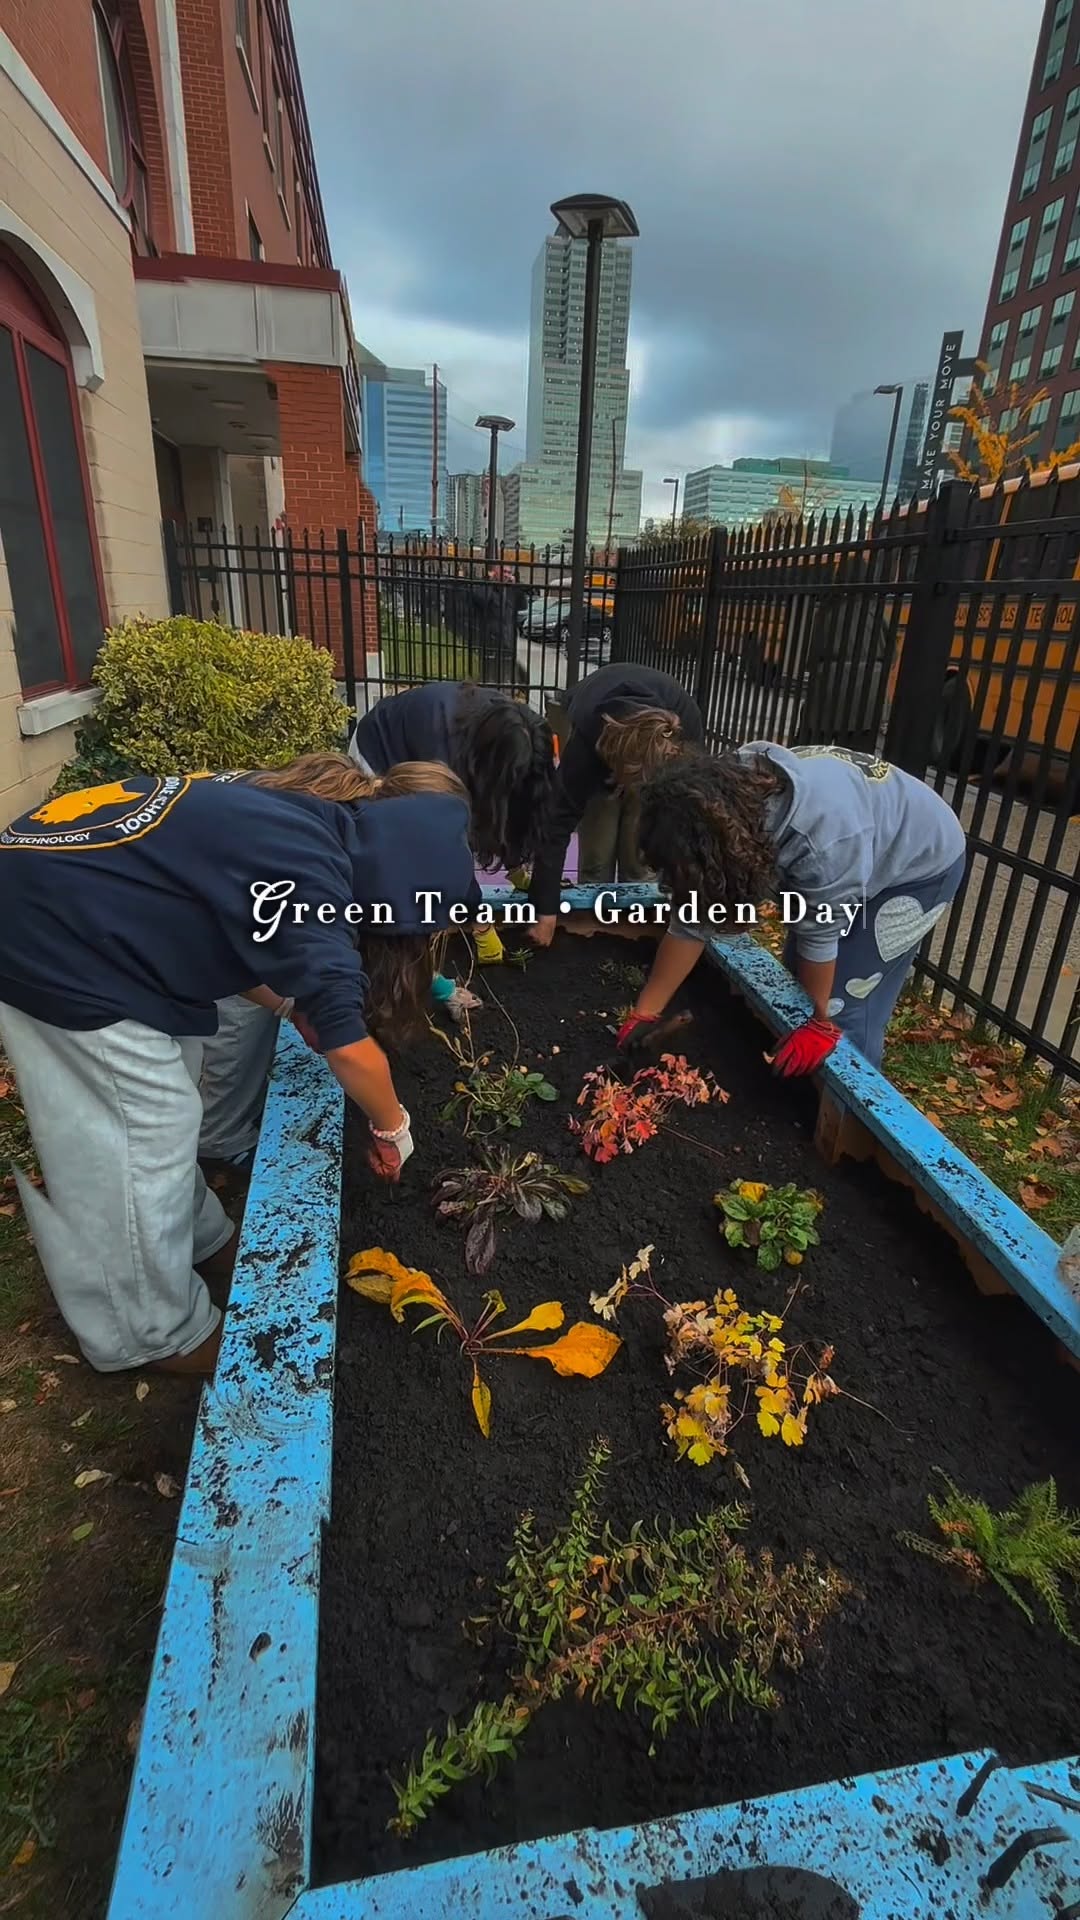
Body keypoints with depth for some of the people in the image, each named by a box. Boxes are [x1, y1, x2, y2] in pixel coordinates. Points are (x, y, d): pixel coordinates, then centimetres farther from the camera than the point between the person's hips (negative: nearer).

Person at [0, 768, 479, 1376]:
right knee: (149, 1125, 0)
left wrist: (297, 1005, 9)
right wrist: (393, 1127, -6)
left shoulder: (305, 824, 3)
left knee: (166, 1096, 18)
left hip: (59, 901, 10)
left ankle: (200, 1240, 37)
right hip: (49, 934, -10)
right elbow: (350, 1046, -23)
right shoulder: (307, 875, -24)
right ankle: (157, 1334, 18)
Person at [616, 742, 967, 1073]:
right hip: (860, 853, 7)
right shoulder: (723, 807, -22)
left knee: (844, 1008, -10)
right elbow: (691, 921, -16)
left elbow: (820, 935, -29)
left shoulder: (823, 839, -44)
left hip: (921, 863, -6)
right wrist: (645, 1012, -13)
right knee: (795, 986, 10)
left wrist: (821, 1022, -13)